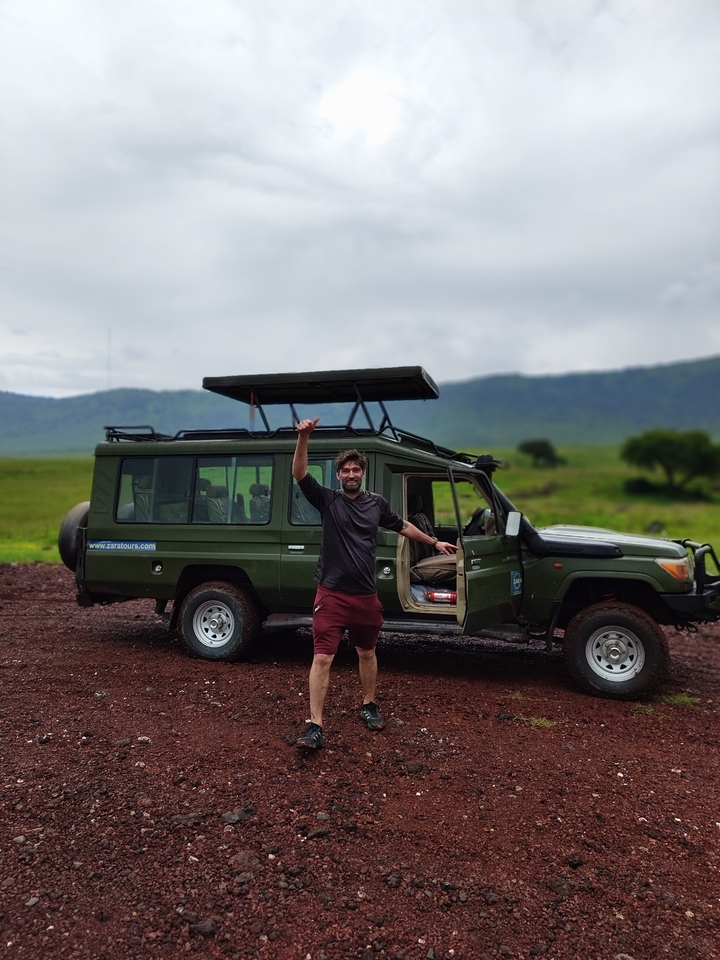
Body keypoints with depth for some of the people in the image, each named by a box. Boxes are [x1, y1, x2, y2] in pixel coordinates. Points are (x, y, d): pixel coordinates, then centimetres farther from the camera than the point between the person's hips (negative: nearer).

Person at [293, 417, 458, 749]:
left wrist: (434, 541, 27)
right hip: (332, 595, -3)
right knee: (322, 658, -7)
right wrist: (303, 438, -30)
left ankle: (369, 705, 40)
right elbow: (300, 474, -17)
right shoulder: (327, 500, -4)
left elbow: (402, 526, 21)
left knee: (366, 653, 19)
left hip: (366, 596, 3)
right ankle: (315, 726, 1)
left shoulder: (376, 503, 6)